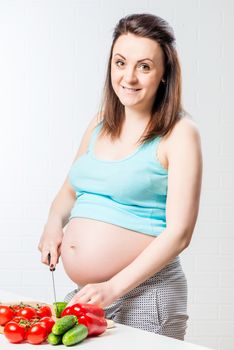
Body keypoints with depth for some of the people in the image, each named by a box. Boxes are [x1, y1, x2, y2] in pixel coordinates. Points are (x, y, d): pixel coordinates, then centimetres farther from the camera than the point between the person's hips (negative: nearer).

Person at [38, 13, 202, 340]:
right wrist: (54, 222, 0)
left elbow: (179, 232, -15)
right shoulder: (101, 123, 8)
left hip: (144, 294, -6)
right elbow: (70, 190, 21)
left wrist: (114, 287, -21)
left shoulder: (179, 133, -10)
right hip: (83, 295, 6)